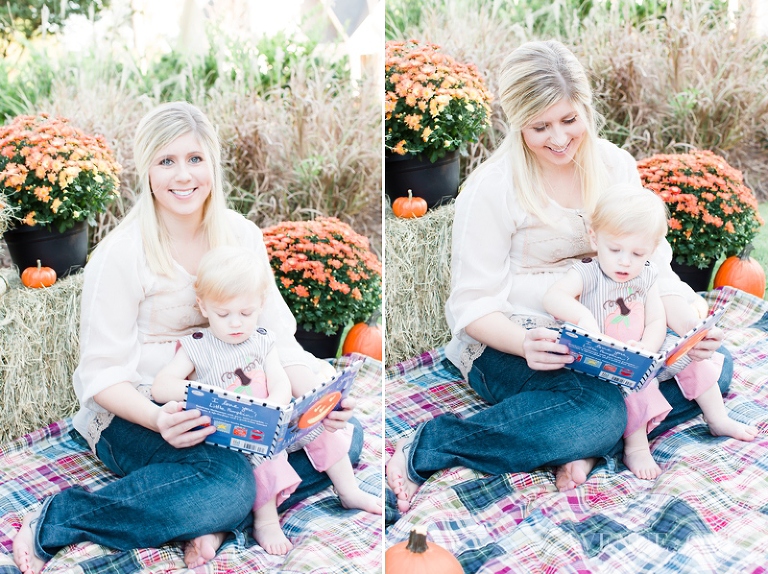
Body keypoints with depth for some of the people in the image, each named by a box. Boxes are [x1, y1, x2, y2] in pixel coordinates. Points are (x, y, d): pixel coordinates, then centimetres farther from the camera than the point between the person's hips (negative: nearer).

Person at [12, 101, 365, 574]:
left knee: (344, 435, -11)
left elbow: (277, 339, 0)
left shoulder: (242, 236, 1)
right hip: (135, 413, -5)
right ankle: (56, 521, -18)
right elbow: (101, 374, -13)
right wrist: (157, 419, -33)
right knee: (227, 484, -33)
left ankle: (215, 516, -17)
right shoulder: (123, 255, -14)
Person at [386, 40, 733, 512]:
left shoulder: (617, 166, 2)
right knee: (600, 413, -33)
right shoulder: (493, 189, -13)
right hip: (509, 344, -6)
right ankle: (427, 448, -23)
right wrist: (526, 343, -34)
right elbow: (473, 305, -13)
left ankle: (586, 444, -20)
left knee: (715, 367, -12)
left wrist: (689, 327, -16)